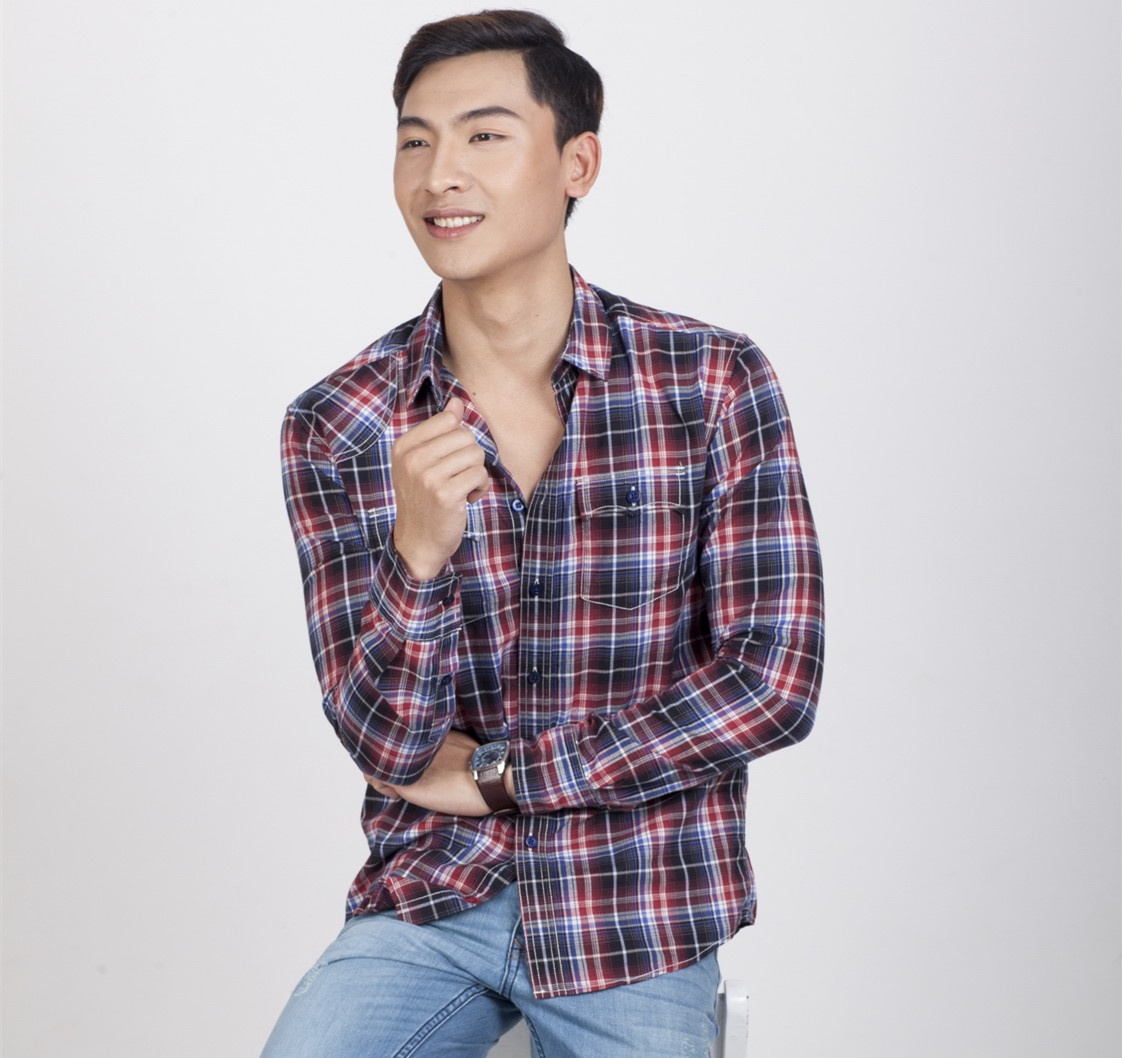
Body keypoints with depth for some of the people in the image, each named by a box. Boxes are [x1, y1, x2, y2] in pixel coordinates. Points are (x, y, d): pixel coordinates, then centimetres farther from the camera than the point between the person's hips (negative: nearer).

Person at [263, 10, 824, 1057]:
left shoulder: (715, 383, -9)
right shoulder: (335, 426, -7)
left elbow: (773, 683, -11)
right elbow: (389, 745, -10)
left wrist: (494, 774, -10)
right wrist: (418, 558, -30)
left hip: (641, 916, 0)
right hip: (425, 901, 1)